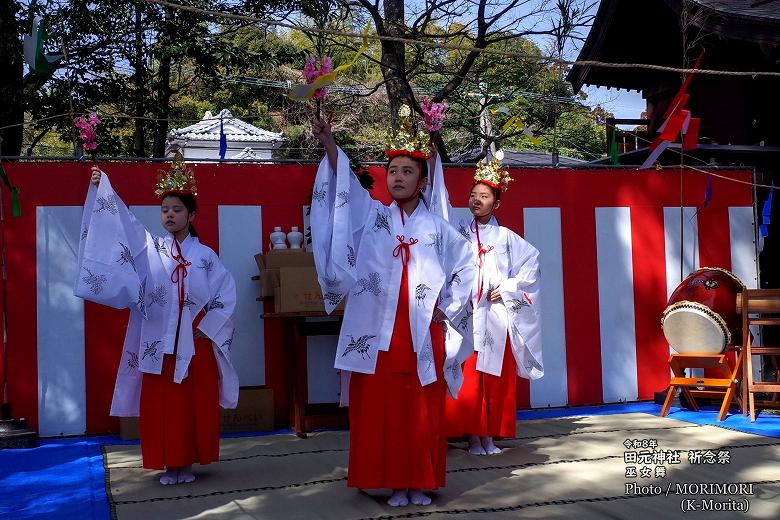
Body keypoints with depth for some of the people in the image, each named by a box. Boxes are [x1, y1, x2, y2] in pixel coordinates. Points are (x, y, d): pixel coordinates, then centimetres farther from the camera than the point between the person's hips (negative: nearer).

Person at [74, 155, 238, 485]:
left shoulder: (205, 256, 5)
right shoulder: (149, 248, 5)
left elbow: (226, 293, 3)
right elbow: (121, 224, -6)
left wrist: (207, 327, -4)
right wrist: (100, 188, -16)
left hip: (195, 343, 0)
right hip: (158, 343, 0)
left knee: (196, 404, 3)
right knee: (161, 405, 2)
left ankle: (188, 462, 15)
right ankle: (169, 463, 14)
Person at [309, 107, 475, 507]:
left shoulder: (437, 228, 8)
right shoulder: (373, 217, 6)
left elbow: (467, 265, 18)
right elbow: (345, 186, -9)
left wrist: (448, 308, 10)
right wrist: (328, 145, -24)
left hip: (423, 334, 0)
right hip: (378, 332, 0)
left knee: (422, 411, 4)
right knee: (380, 409, 1)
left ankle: (420, 484, 16)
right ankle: (395, 484, 12)